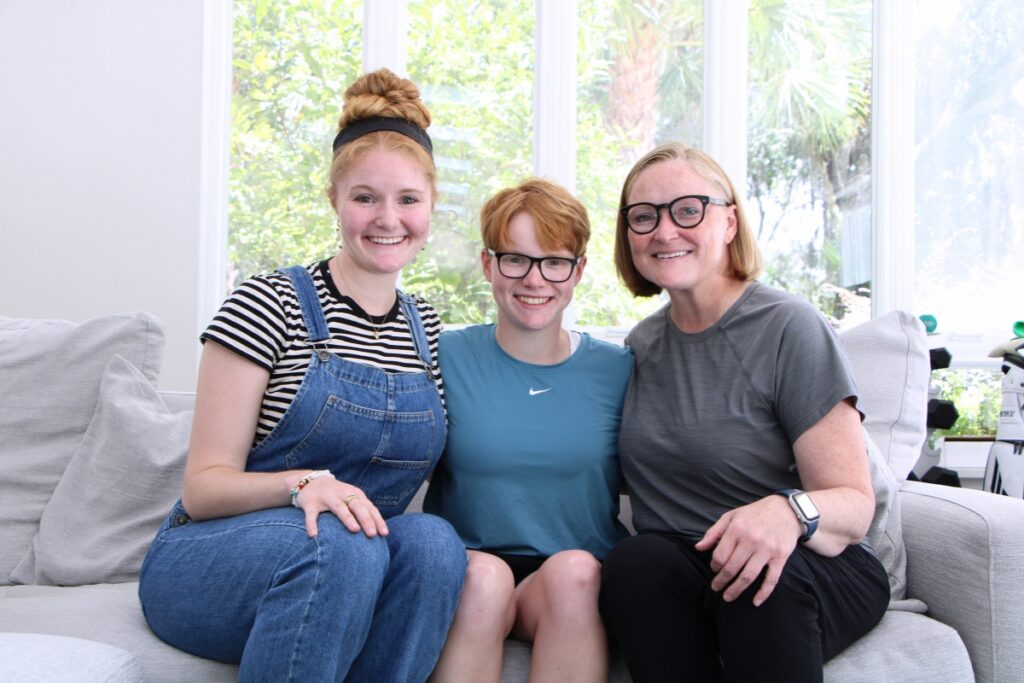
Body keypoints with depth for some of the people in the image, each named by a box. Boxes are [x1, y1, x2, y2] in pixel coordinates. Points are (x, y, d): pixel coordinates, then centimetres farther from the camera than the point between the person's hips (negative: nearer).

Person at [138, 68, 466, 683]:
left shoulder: (426, 328, 9)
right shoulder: (270, 304, -7)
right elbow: (203, 487, -11)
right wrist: (303, 484, -30)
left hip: (357, 572, 4)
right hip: (207, 567, -4)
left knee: (433, 540, -28)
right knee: (340, 543, -35)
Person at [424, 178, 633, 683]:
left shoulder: (617, 370, 5)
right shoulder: (445, 358, 2)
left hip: (580, 583, 1)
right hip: (464, 574, -1)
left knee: (575, 570, -31)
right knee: (483, 575, -33)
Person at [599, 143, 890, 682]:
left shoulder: (789, 329, -7)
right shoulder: (641, 343, 11)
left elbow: (854, 505, -11)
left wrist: (789, 511, -33)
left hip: (810, 575, -3)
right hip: (668, 574, 4)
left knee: (760, 575, -37)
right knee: (635, 561, -31)